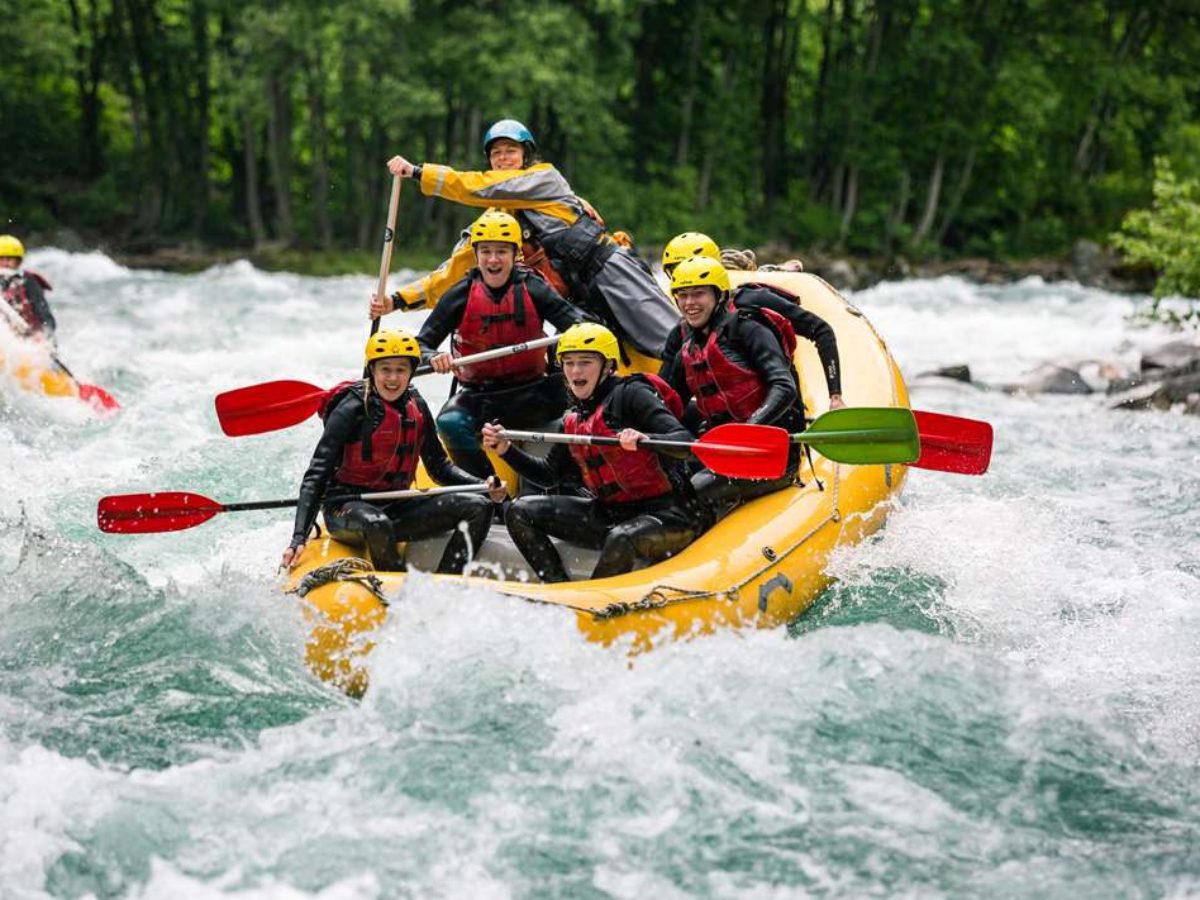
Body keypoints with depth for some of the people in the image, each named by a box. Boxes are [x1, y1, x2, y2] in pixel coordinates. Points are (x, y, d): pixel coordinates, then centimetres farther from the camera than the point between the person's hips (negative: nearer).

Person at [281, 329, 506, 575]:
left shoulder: (416, 407, 6)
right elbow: (317, 475, -16)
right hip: (346, 508, -6)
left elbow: (439, 466, 15)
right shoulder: (352, 409, -13)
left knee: (478, 507, -8)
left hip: (395, 508, 7)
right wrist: (298, 539, -26)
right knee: (376, 523, -41)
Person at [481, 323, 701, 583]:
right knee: (521, 512, 1)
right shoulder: (573, 421, 14)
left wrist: (644, 440, -39)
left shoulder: (629, 394, -8)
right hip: (610, 515, 8)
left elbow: (685, 442, -19)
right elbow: (549, 475, 21)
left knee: (620, 539, -40)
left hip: (664, 514, -8)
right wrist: (506, 451, 7)